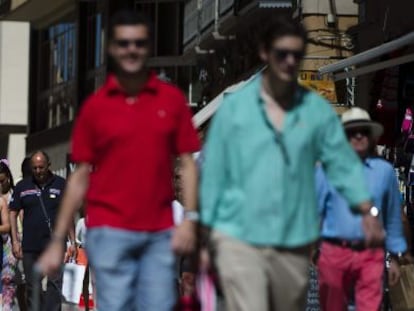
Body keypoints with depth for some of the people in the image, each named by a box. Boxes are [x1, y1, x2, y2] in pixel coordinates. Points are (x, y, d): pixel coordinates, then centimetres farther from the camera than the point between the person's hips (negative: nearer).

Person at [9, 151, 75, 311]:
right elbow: (13, 213, 10)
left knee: (55, 284, -9)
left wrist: (73, 242, 2)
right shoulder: (23, 187, 8)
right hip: (30, 245, 2)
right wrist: (15, 240, 2)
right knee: (32, 286, 6)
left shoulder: (61, 185, 4)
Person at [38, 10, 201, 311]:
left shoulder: (172, 99, 6)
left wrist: (190, 218, -7)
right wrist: (57, 241, 4)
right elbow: (80, 177, 7)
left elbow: (187, 163, 7)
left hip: (160, 234, 1)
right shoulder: (95, 106, 4)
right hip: (109, 232, -1)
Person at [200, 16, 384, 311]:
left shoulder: (317, 109, 4)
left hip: (294, 241, 3)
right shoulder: (234, 107, -1)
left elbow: (344, 163, 3)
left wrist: (367, 211, -13)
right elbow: (213, 172, 2)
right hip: (239, 238, -3)